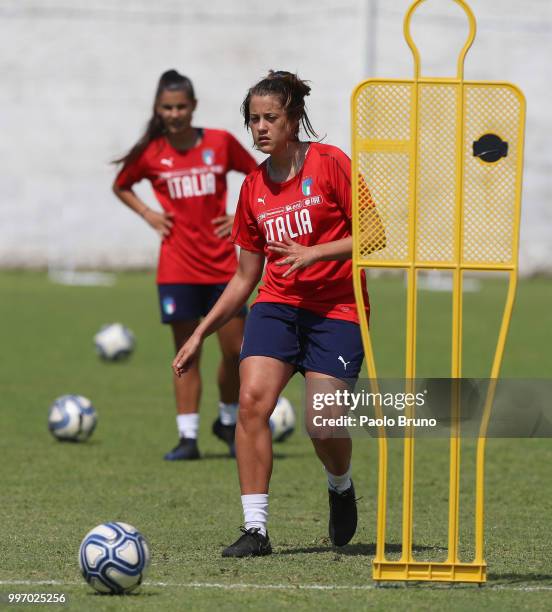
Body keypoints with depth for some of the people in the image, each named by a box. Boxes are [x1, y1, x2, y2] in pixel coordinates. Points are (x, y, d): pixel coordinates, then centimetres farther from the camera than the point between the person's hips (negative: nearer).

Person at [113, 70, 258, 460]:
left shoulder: (221, 143, -1)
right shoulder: (151, 154, 0)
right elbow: (121, 186, 17)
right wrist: (148, 215, 2)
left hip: (222, 264, 0)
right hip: (177, 266, 0)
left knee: (235, 349, 0)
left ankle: (228, 421, 22)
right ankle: (188, 437, 4)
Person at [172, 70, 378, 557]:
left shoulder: (329, 164, -5)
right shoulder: (254, 187, 10)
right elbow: (245, 277, 17)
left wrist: (314, 253, -19)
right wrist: (200, 335, 13)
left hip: (336, 310, -4)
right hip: (277, 304, 4)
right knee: (252, 400, -19)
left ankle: (341, 486, 23)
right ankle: (255, 528, -15)